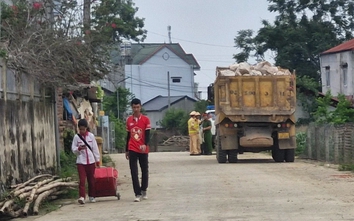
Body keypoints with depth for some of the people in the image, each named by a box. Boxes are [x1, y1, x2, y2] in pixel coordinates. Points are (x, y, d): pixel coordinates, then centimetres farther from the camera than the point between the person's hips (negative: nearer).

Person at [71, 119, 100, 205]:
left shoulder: (91, 136, 3)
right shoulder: (76, 137, 1)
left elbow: (95, 148, 7)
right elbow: (73, 149, 3)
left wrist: (97, 160, 8)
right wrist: (79, 148, -18)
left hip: (91, 161, 2)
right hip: (81, 162, -2)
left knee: (91, 180, 9)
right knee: (82, 180, -12)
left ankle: (91, 196, 22)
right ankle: (82, 197, -17)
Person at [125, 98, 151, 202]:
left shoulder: (146, 119, -2)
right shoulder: (129, 120, 7)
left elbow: (147, 134, -7)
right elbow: (128, 136, 14)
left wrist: (145, 144, -25)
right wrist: (126, 150, 15)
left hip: (143, 150, -1)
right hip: (132, 150, 1)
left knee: (144, 171, 10)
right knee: (134, 172, -6)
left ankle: (144, 191, 26)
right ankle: (138, 194, -7)